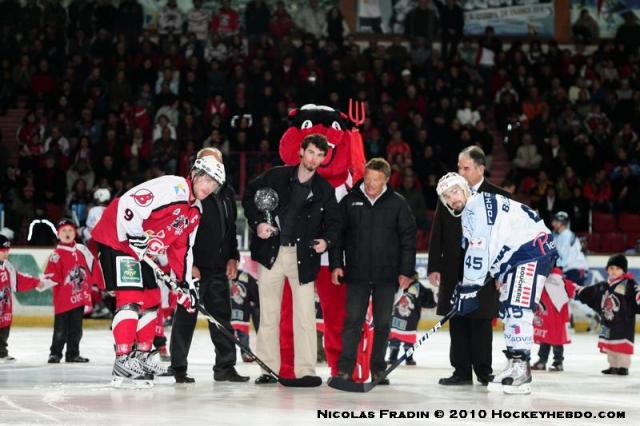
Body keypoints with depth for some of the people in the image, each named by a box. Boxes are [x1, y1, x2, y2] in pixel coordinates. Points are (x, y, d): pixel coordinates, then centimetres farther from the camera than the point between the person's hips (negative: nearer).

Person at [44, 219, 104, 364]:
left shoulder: (82, 250, 10)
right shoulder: (57, 255, -5)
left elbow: (94, 266, 16)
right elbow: (51, 274, -12)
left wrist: (99, 284, 15)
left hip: (80, 296, 5)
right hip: (63, 299, -5)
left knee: (76, 329, 10)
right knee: (61, 329, -3)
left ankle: (73, 354, 18)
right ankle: (55, 354, 7)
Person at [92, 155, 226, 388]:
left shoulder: (195, 211, 10)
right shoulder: (172, 187, -22)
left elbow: (182, 247, 16)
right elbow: (127, 203, -30)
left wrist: (186, 283, 12)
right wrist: (135, 236, -32)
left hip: (143, 251, 10)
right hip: (118, 238, -10)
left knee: (151, 299, 14)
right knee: (131, 298, -18)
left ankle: (143, 356, 26)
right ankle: (123, 362, -22)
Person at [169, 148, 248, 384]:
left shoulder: (227, 193, 14)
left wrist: (232, 258, 13)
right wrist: (188, 264, -16)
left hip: (219, 267, 7)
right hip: (193, 267, -7)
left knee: (222, 317, 7)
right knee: (186, 317, -1)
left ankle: (225, 366, 12)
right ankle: (178, 368, 5)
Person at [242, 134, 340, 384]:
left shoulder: (325, 190, 5)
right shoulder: (276, 176, 1)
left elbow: (333, 221, 11)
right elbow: (250, 195, 9)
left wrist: (327, 240, -9)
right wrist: (257, 223, -5)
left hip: (302, 256, 0)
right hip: (271, 253, 0)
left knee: (305, 315, -6)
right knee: (268, 314, 4)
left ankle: (306, 370, -1)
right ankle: (268, 369, 11)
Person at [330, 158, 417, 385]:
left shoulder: (398, 204, 0)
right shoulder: (349, 202, 3)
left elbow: (408, 238, 2)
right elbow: (337, 234, 8)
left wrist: (406, 271, -2)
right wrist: (336, 264, 0)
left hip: (387, 275, 0)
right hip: (357, 273, 0)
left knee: (383, 323, 6)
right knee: (353, 321, -3)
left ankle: (378, 370, 14)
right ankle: (345, 368, -1)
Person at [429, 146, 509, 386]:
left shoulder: (498, 197, -1)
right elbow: (437, 233, 8)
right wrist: (434, 266, 2)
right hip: (453, 271, 3)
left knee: (481, 322, 0)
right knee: (457, 323, 4)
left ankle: (484, 371, 8)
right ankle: (461, 371, 10)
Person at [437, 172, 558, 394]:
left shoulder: (478, 206, -16)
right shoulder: (468, 214, 18)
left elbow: (479, 251, -22)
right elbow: (474, 251, 23)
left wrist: (469, 288, -20)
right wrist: (466, 288, 14)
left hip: (534, 247, -12)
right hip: (514, 256, 12)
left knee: (517, 307, -20)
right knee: (507, 309, 14)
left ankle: (520, 366, -25)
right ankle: (516, 366, 20)